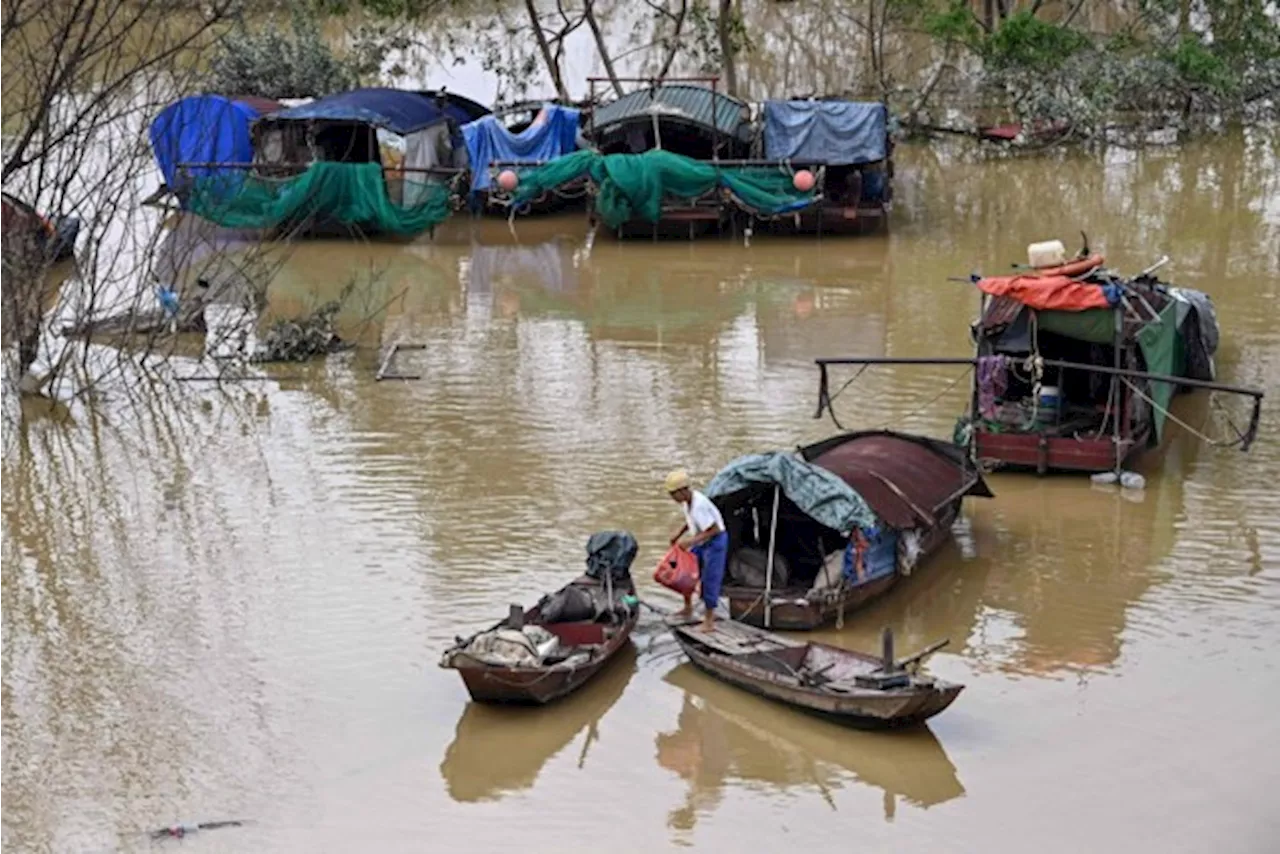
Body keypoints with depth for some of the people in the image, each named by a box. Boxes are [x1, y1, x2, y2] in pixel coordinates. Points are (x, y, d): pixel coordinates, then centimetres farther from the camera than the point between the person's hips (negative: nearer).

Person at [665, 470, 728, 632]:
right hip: (701, 541, 9)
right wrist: (679, 534, 6)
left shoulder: (699, 504, -31)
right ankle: (688, 607, 26)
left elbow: (714, 530, -28)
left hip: (715, 541, -9)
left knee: (710, 579, -5)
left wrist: (691, 542, -29)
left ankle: (708, 619, 5)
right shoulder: (686, 501, -4)